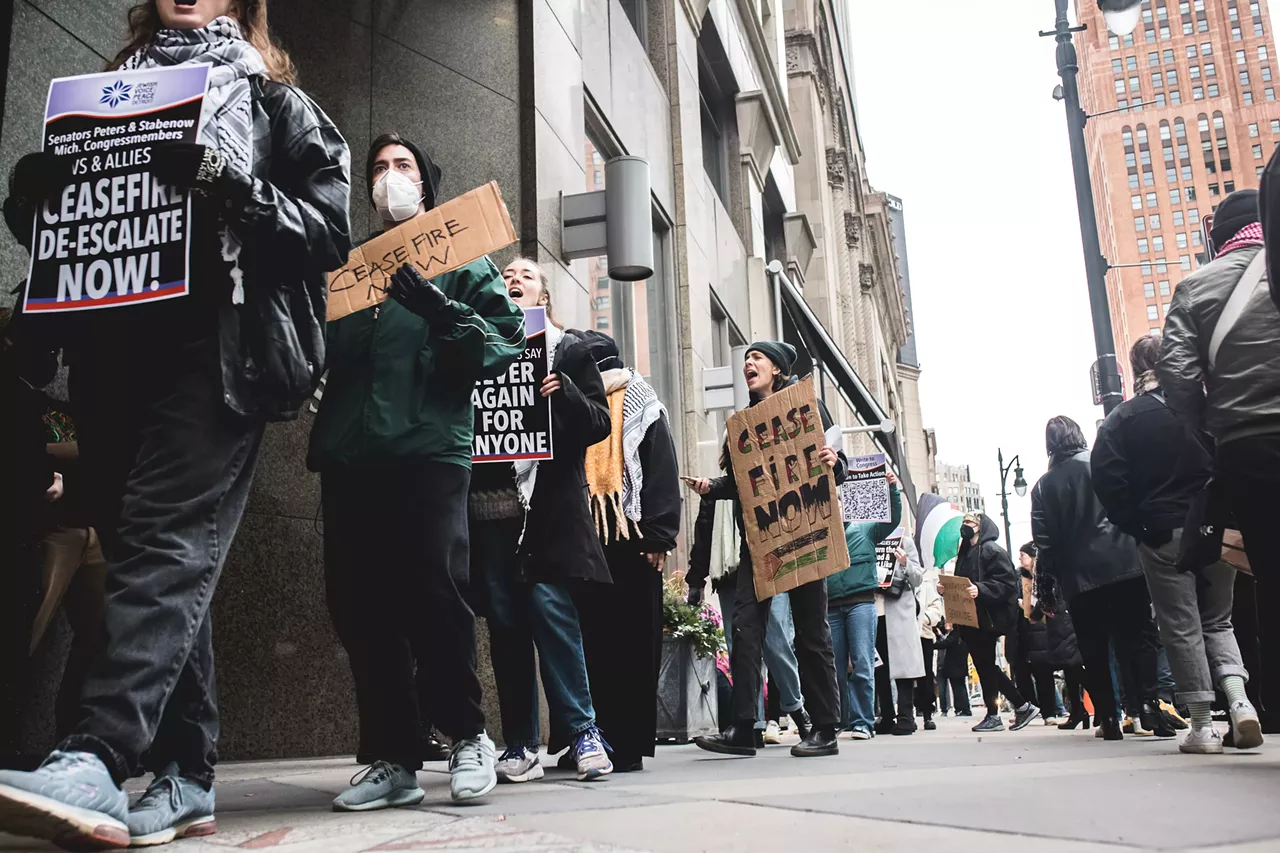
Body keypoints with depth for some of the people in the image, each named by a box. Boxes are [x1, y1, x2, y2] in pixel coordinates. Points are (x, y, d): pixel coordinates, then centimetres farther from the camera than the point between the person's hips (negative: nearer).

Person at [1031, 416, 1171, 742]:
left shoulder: (1043, 486, 6)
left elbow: (1044, 543, 4)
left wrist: (1046, 590, 7)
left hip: (1079, 578, 1)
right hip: (1125, 565, 0)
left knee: (1094, 650, 6)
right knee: (1139, 635, 4)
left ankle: (1108, 719, 4)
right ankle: (1148, 703, -11)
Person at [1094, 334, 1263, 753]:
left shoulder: (1120, 419, -3)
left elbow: (1107, 482, -9)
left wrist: (1137, 528, -1)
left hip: (1163, 536, -2)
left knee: (1181, 628, 4)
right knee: (1218, 621, 15)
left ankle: (1203, 726, 4)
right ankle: (1240, 700, -5)